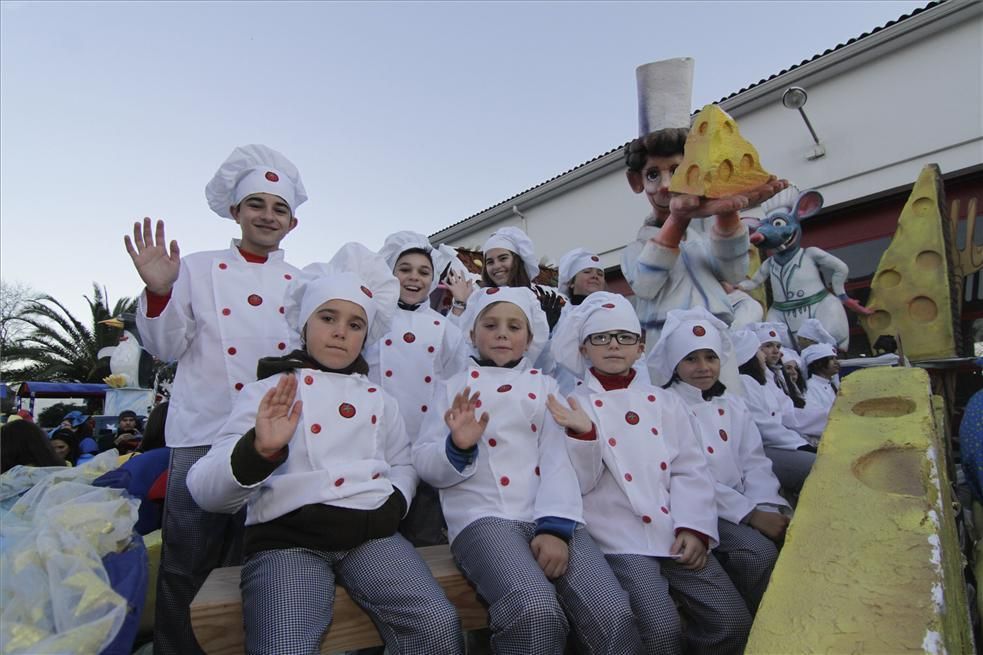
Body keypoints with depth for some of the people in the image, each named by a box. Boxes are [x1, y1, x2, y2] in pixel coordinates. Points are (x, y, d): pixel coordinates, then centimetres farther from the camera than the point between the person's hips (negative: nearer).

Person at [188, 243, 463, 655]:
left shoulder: (379, 398, 19)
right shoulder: (267, 391, 7)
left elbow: (403, 465, 27)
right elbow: (205, 492, -3)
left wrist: (393, 504, 4)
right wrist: (258, 450, -24)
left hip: (370, 533, 3)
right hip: (287, 537, -2)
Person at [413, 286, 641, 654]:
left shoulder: (544, 386, 18)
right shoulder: (455, 387, 16)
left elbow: (558, 458, 4)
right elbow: (424, 463, 10)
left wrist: (555, 525, -12)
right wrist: (458, 448, -13)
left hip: (550, 518, 2)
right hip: (485, 517, -2)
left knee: (614, 616, -20)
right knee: (536, 613, -30)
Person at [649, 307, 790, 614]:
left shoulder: (732, 405, 14)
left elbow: (755, 463, 9)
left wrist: (768, 507, -10)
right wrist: (750, 514, -18)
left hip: (747, 506, 6)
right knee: (760, 552, -26)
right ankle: (753, 623, -1)